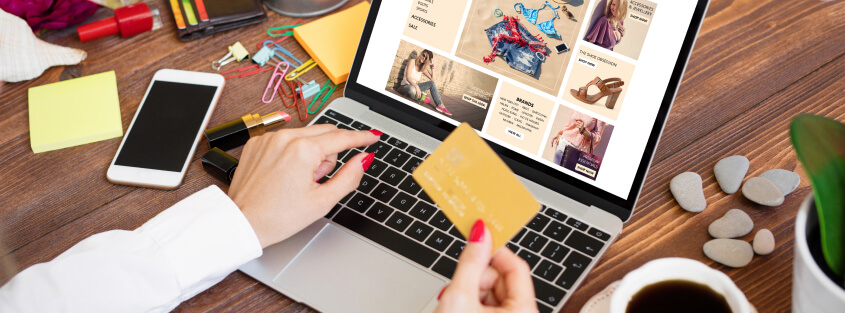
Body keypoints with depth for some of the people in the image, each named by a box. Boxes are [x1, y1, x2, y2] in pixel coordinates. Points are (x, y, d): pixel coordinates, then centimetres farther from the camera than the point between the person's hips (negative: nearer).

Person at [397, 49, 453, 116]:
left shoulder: (423, 68, 9)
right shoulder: (412, 62, -9)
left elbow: (432, 79, 4)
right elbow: (408, 77, -22)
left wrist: (432, 66, 1)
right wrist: (417, 87, -37)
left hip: (414, 86, 7)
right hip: (405, 86, -7)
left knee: (432, 83, -9)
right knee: (412, 89, -44)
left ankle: (440, 105, -15)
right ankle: (421, 98, -11)